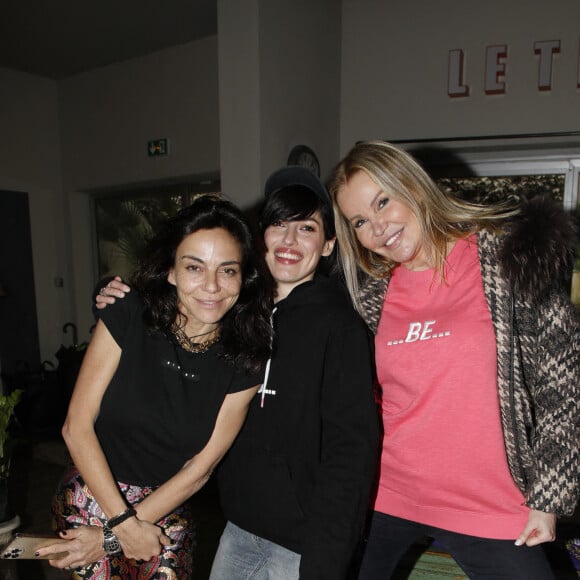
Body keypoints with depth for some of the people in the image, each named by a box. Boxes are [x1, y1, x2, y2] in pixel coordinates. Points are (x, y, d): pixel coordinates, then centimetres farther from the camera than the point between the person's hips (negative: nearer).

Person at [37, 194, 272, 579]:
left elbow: (200, 467, -11)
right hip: (92, 499, -1)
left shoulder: (246, 362, -14)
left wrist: (111, 537, -11)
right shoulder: (127, 318, -18)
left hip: (167, 513, 1)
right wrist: (124, 523, -14)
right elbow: (77, 425, -13)